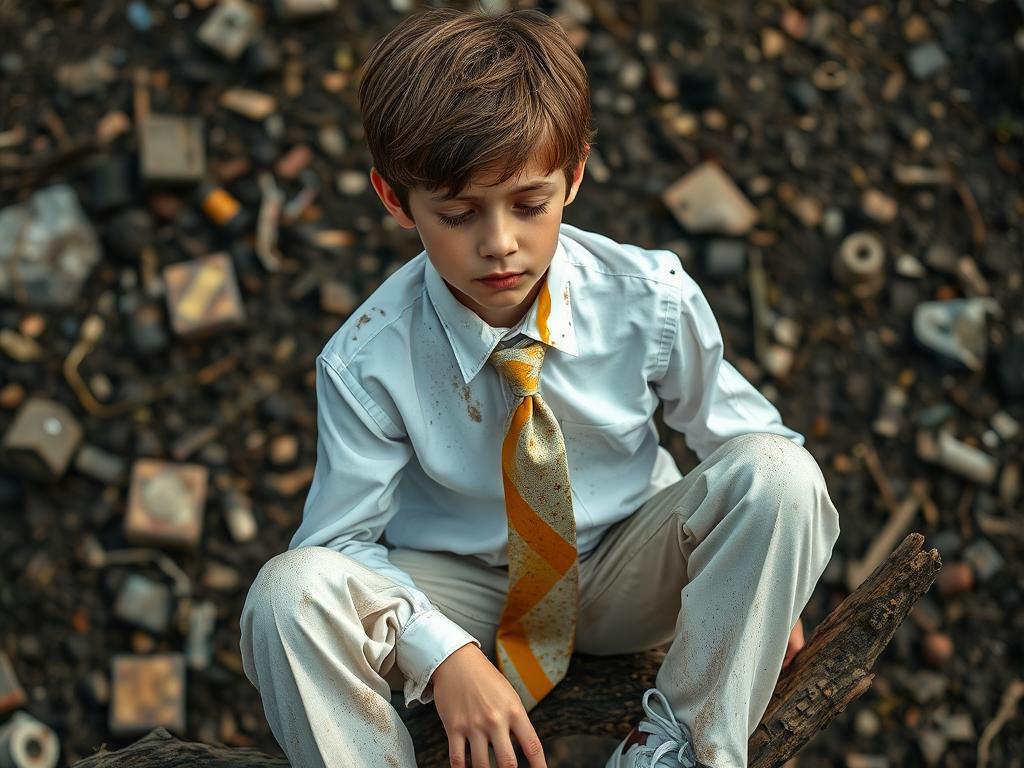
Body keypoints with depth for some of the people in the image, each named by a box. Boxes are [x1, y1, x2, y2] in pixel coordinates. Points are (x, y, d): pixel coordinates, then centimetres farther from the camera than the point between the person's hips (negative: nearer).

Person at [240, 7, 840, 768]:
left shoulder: (652, 298, -16)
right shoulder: (368, 361, -19)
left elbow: (737, 429, -1)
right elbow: (342, 539, -14)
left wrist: (767, 587, -4)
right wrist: (446, 656, -27)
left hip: (629, 579, 2)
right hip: (463, 592, -1)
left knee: (781, 471, -26)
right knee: (293, 593, -31)